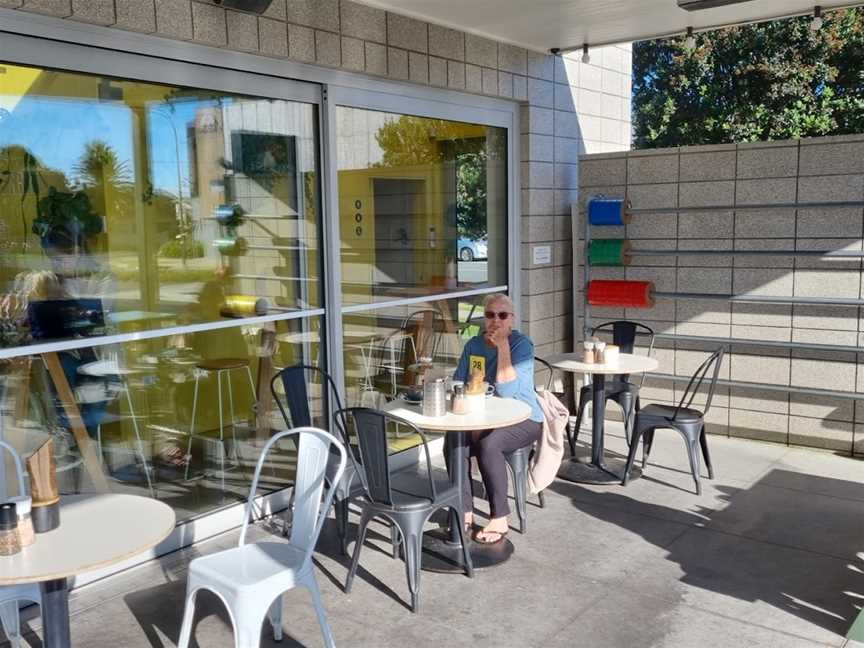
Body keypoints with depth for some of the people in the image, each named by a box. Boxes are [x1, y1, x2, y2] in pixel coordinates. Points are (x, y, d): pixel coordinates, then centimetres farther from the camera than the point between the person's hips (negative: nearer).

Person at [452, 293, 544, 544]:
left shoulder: (522, 345, -12)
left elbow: (506, 391, -23)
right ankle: (465, 512, -10)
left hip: (523, 419, -5)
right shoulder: (474, 345, 5)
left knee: (488, 445, -33)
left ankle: (499, 520, -19)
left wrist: (502, 346, -23)